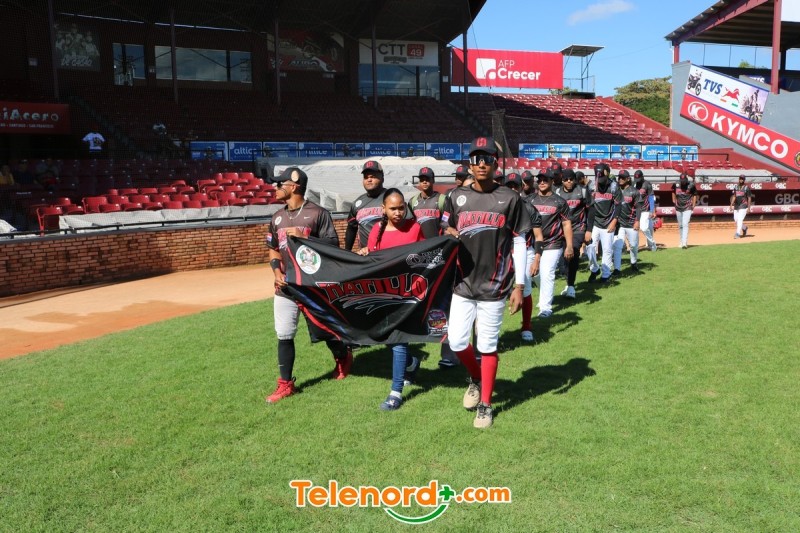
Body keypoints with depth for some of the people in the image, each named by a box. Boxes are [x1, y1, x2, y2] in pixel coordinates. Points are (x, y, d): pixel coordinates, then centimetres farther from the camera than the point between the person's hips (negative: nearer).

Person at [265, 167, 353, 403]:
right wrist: (277, 271, -1)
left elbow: (332, 245, -11)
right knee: (284, 335, 3)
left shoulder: (318, 213, -8)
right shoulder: (277, 217, 10)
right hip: (285, 285, 5)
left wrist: (304, 236, -21)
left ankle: (343, 356, 41)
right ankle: (286, 384, 13)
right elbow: (273, 249, 17)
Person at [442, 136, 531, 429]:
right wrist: (447, 235, -12)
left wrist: (519, 286, -5)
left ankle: (485, 404, 22)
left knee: (488, 346, 4)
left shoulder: (510, 199, -2)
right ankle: (476, 379, 34)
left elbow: (519, 244, 0)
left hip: (494, 286, -2)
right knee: (456, 342, 3)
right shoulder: (457, 197, 5)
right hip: (463, 283, 3)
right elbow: (446, 236, 13)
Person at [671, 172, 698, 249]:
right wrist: (674, 200, 11)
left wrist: (693, 205, -2)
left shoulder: (691, 185, -13)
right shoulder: (676, 185, -7)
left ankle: (684, 243, -19)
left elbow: (695, 195, 1)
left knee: (685, 224, -15)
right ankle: (682, 242, 27)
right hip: (678, 208, 4)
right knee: (680, 225, 13)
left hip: (687, 208, -4)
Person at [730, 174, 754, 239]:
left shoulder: (746, 188, -4)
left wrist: (749, 208, -10)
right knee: (736, 220, 8)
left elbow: (749, 198, -5)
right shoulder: (736, 187, 11)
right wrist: (731, 204, -2)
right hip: (736, 206, 6)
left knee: (740, 219, -14)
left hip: (743, 206, -6)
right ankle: (744, 228, 33)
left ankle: (737, 233, -15)